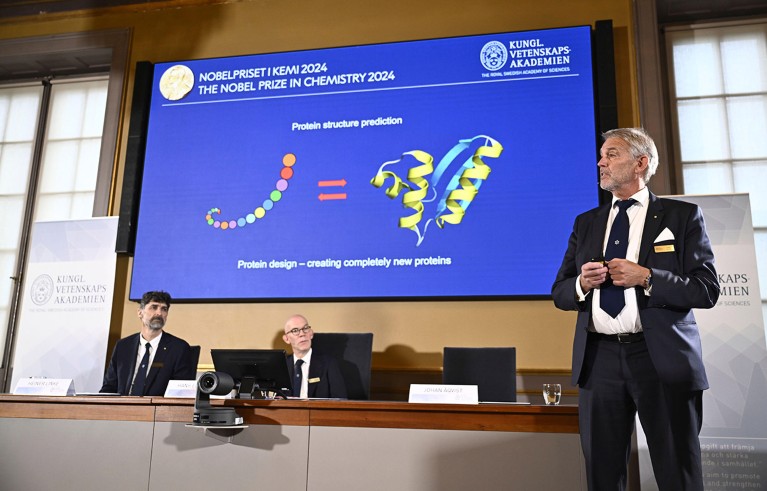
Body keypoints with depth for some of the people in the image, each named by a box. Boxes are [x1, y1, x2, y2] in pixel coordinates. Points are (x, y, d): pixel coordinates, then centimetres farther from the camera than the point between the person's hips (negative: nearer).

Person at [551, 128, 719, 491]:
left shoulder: (682, 215, 3)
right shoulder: (586, 223, 13)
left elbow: (706, 290, -4)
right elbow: (559, 293, 12)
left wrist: (645, 277, -16)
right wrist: (582, 283, -9)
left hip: (662, 357, -3)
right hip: (599, 359, 3)